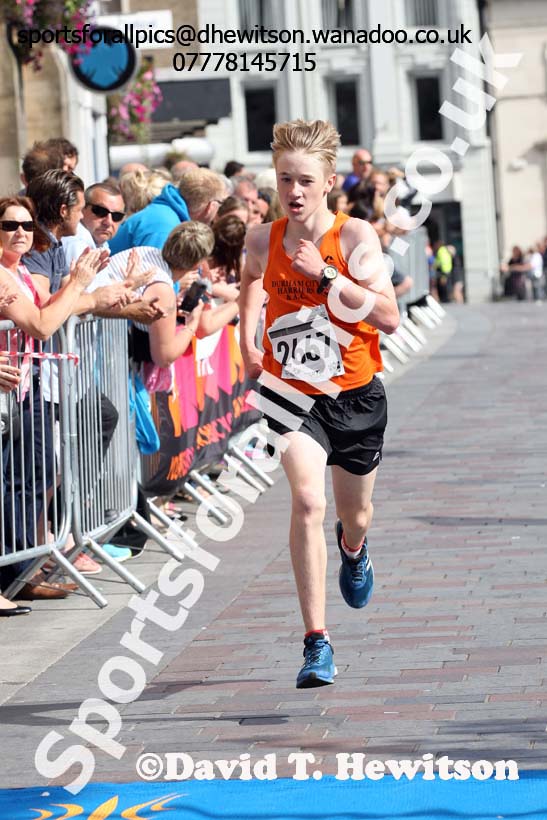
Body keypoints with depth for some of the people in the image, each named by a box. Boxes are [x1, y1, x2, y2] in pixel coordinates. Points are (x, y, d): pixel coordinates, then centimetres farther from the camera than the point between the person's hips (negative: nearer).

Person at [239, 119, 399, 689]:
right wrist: (247, 338, 1)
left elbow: (389, 318, -19)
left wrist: (326, 274, -25)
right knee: (307, 500, -23)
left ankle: (353, 550, 61)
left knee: (355, 513, 19)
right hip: (292, 391, 0)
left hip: (355, 392, 0)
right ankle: (316, 642, -21)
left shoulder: (354, 237, -13)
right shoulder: (263, 240, -6)